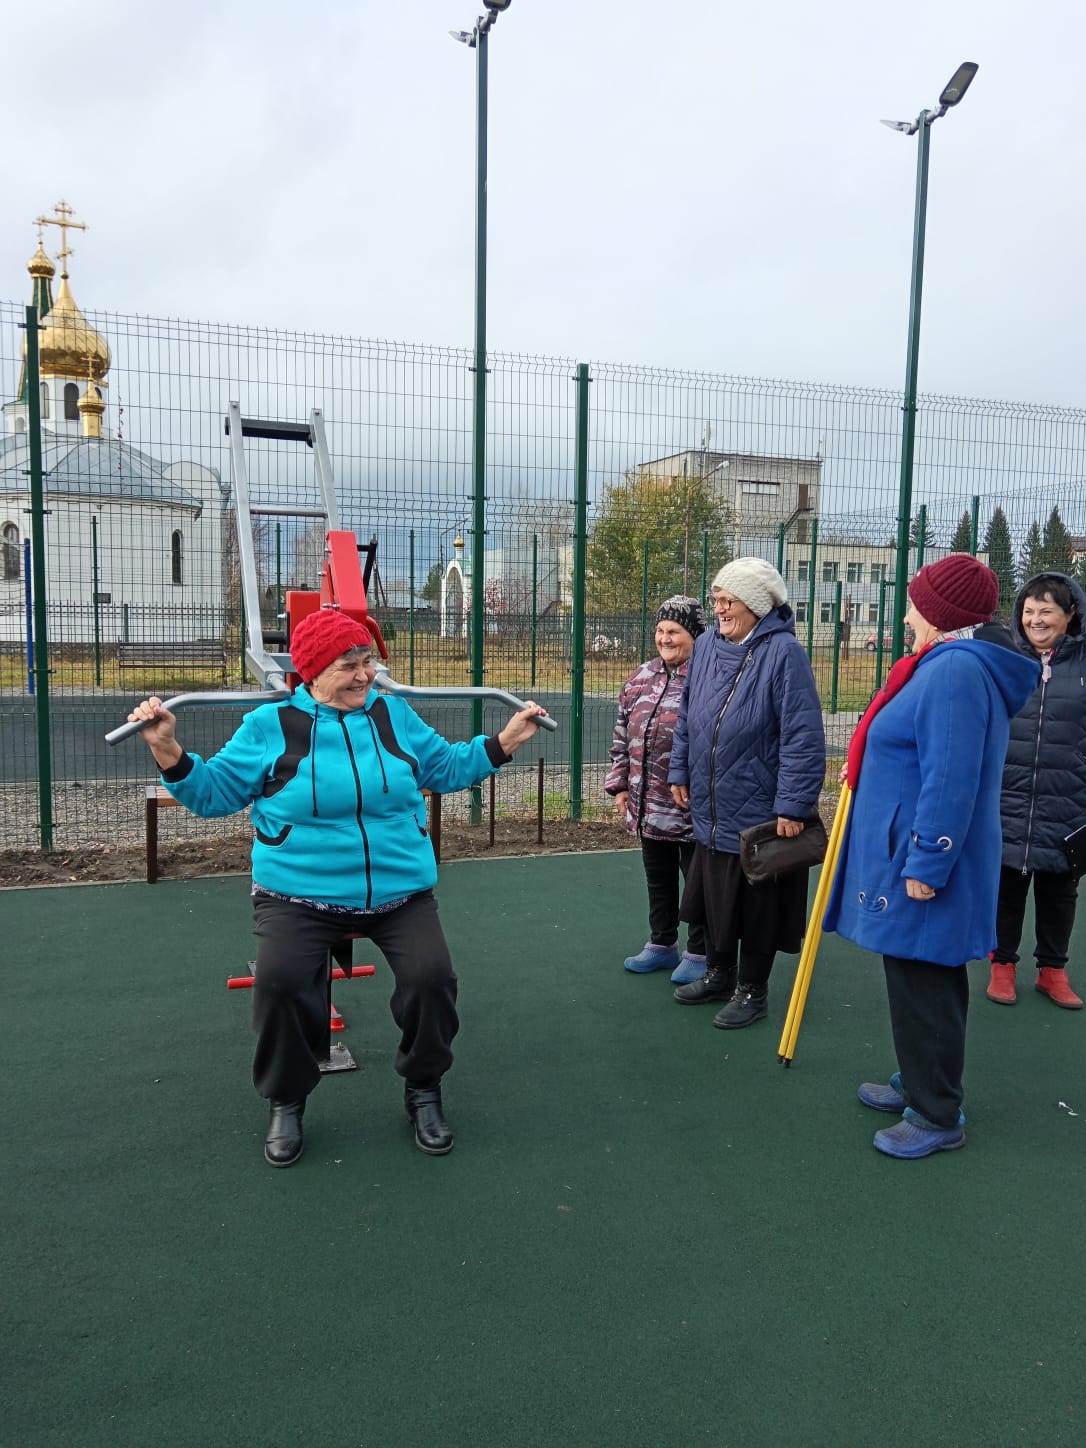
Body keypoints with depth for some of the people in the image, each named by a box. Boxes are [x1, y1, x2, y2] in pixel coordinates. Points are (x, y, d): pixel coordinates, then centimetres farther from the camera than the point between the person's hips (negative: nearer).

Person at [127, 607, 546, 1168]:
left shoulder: (396, 715, 7)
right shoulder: (270, 725, -1)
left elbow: (446, 769, 17)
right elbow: (214, 792, 2)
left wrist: (508, 738, 11)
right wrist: (167, 749, -12)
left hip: (400, 891, 2)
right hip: (299, 894, -2)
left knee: (432, 975, -20)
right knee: (280, 980, -28)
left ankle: (424, 1090, 12)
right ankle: (286, 1101, 3)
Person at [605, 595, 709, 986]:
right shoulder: (642, 678, 8)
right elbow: (622, 736, 14)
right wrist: (620, 785, 11)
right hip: (649, 807, 7)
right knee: (658, 879, 19)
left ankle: (699, 954, 24)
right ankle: (662, 945, 36)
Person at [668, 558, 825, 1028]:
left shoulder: (783, 652, -17)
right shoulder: (705, 646, 3)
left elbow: (803, 738, -19)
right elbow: (687, 719, 14)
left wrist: (792, 805, -20)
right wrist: (680, 772, 13)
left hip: (759, 812, -6)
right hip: (709, 809, 6)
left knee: (756, 906, 9)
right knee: (712, 898, 19)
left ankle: (752, 991, 27)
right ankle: (719, 974, 39)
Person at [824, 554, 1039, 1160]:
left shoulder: (956, 669, -21)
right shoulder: (954, 665, 12)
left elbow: (951, 781, -26)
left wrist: (924, 864, -24)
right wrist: (867, 769, 28)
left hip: (923, 863, -10)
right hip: (915, 852, 10)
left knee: (924, 988, 1)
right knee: (923, 979, 20)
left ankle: (937, 1118, 15)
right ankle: (920, 1086, 35)